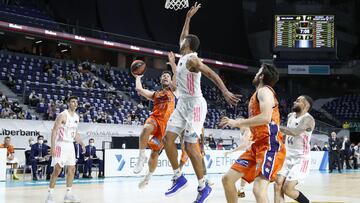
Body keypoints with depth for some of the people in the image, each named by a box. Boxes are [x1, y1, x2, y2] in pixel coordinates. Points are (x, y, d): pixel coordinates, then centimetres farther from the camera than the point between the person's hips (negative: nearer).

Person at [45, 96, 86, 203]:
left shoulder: (76, 117, 11)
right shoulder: (62, 115, -13)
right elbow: (54, 131, -16)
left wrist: (81, 143, 10)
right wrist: (53, 147, -23)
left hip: (70, 145, 8)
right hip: (61, 145, -8)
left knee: (71, 169, 10)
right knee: (57, 169, -11)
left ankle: (68, 194, 18)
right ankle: (50, 194, -4)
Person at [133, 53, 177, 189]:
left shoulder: (172, 90, 15)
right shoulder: (155, 94, 25)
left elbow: (177, 76, -3)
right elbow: (139, 89, 17)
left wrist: (172, 63, -15)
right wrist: (138, 77, 31)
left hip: (166, 123, -1)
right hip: (154, 118, 2)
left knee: (155, 153, -2)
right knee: (146, 128, -39)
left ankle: (148, 177, 20)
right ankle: (141, 157, -28)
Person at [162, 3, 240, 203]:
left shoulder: (192, 60, -16)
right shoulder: (184, 56, 10)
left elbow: (212, 74, -28)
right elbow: (184, 36, 30)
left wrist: (225, 91, -41)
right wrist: (188, 17, 30)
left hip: (195, 105, -9)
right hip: (182, 104, 9)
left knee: (190, 146, -11)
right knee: (168, 138, 2)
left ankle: (203, 186, -2)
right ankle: (179, 177, 10)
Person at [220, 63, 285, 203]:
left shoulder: (264, 90, -6)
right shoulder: (257, 95, 22)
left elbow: (265, 118, -23)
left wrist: (237, 122, -15)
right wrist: (239, 123, 18)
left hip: (270, 146, -10)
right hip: (258, 146, 10)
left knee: (259, 189, -26)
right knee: (228, 179, 9)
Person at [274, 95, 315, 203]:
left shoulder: (308, 119, -18)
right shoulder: (290, 116, 8)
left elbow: (296, 132, -37)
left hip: (301, 159, -7)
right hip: (288, 158, 7)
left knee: (287, 189, -14)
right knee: (277, 186, -7)